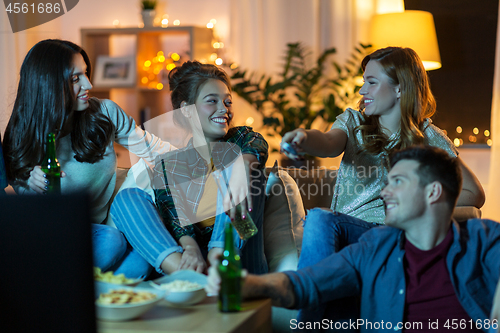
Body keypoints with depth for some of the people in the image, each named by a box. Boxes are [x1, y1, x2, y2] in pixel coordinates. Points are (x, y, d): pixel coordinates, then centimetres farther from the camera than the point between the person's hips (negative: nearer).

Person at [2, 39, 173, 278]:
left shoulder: (104, 113, -2)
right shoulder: (24, 134, -7)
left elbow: (150, 146, 13)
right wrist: (33, 184, -22)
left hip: (105, 224, 3)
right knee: (110, 241, -35)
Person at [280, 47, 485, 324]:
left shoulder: (429, 139, 7)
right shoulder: (354, 122, 14)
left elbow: (475, 194, 5)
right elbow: (329, 144, -11)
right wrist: (305, 138, -37)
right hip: (345, 230, 3)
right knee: (318, 219, -33)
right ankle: (308, 323, -33)